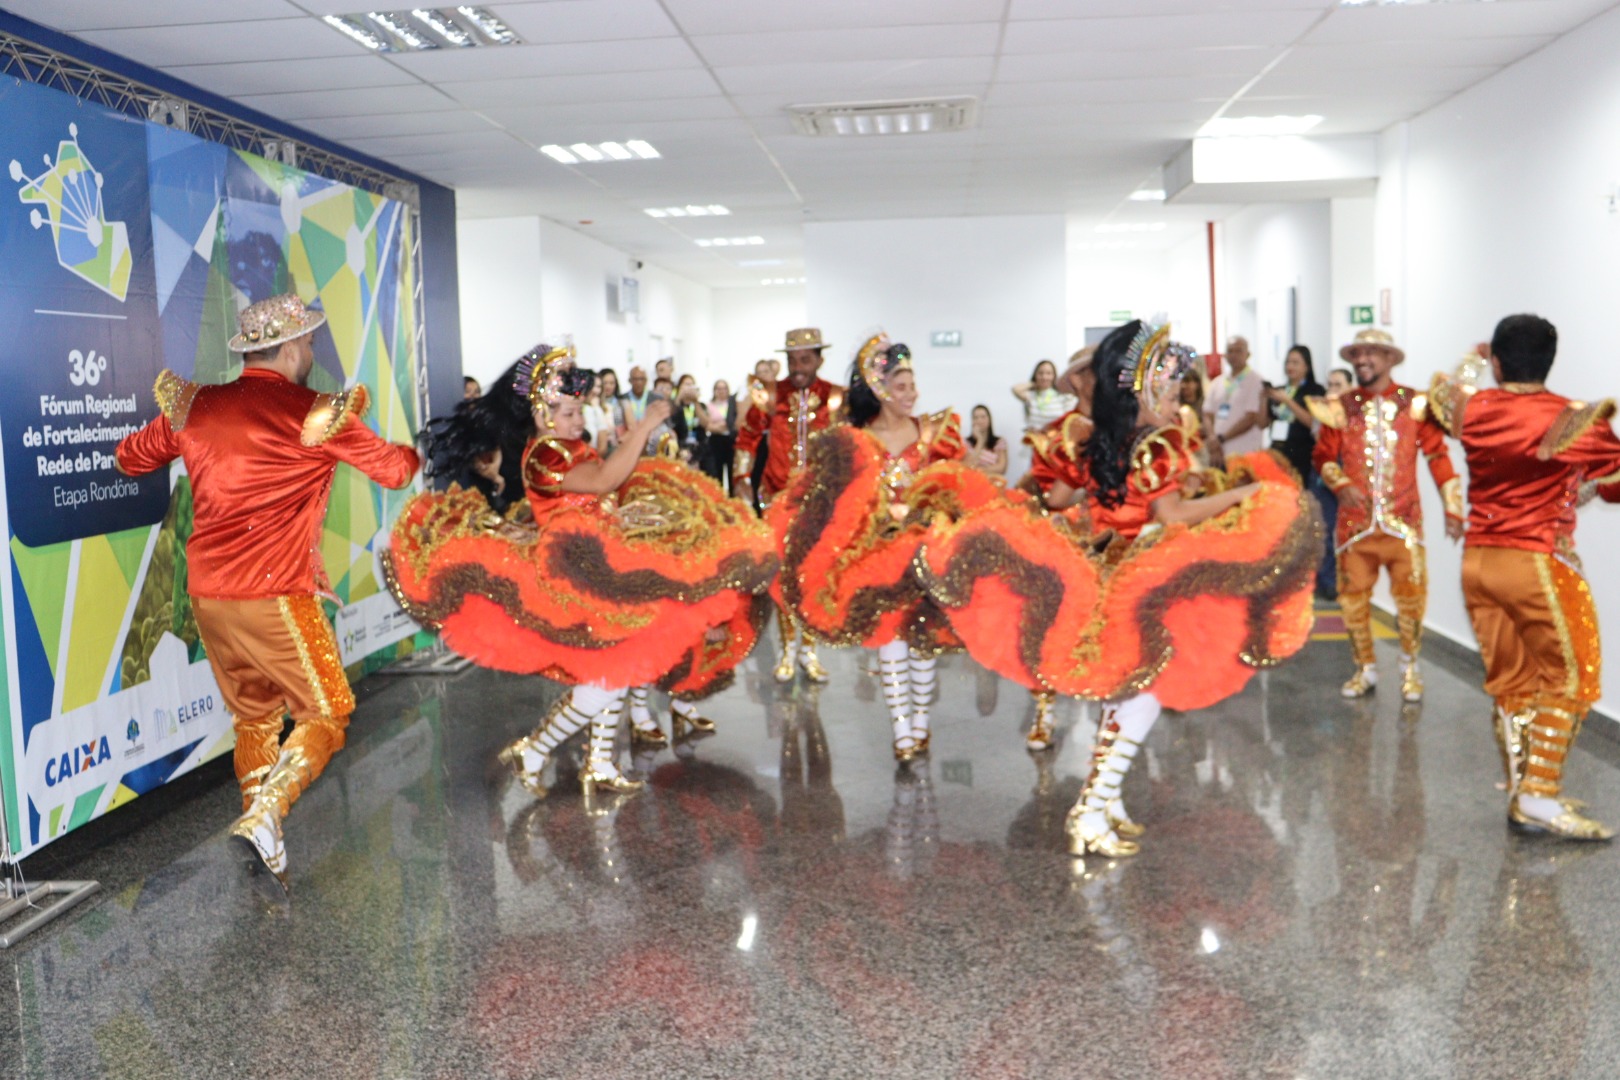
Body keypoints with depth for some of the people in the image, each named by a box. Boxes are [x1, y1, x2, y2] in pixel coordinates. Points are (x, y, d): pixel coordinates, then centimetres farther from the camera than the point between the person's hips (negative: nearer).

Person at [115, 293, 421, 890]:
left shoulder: (195, 406, 6)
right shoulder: (318, 414, -8)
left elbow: (129, 458, 21)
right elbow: (393, 469, 1)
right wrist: (427, 450, 23)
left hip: (207, 594, 6)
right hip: (275, 595, -6)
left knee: (253, 716, 19)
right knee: (327, 714, 6)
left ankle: (263, 847, 25)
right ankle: (264, 813, -15)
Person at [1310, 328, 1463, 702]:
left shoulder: (1414, 404, -1)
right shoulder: (1341, 407, 4)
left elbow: (1437, 455, 0)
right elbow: (1323, 456, 9)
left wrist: (1452, 509, -3)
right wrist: (1340, 484, -11)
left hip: (1402, 520, -2)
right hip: (1355, 520, 2)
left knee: (1410, 595, 0)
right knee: (1353, 595, 6)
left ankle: (1409, 666, 23)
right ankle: (1365, 668, 23)